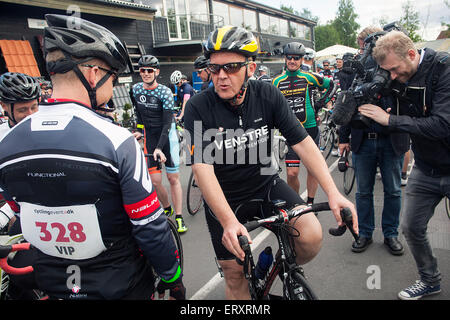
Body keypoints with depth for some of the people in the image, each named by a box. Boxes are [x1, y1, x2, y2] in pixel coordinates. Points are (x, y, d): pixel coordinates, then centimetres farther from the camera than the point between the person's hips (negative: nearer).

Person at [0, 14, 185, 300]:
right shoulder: (117, 141, -26)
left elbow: (24, 218, 3)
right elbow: (150, 227, -22)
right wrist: (172, 276, -6)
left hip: (54, 285, 5)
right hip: (123, 286, -4)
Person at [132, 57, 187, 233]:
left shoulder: (165, 92, -15)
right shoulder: (135, 89, 0)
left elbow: (167, 123, -20)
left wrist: (159, 148, -29)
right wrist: (139, 130, 11)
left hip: (167, 135, -3)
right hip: (149, 136, 3)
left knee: (173, 178, -1)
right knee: (155, 180, -1)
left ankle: (179, 217, 10)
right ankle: (167, 208, 25)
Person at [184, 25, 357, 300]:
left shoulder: (269, 96, -12)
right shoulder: (198, 108, -20)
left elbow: (303, 142, -15)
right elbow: (202, 167, -26)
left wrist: (333, 192, -26)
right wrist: (229, 221, -37)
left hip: (266, 185, 2)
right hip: (223, 198, -1)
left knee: (312, 236, -18)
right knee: (235, 275, 8)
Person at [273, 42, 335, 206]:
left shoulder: (309, 77, 1)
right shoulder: (277, 81, 5)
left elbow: (331, 85, 15)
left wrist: (322, 102, 6)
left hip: (310, 129, 0)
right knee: (292, 173, -6)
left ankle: (310, 203, 24)